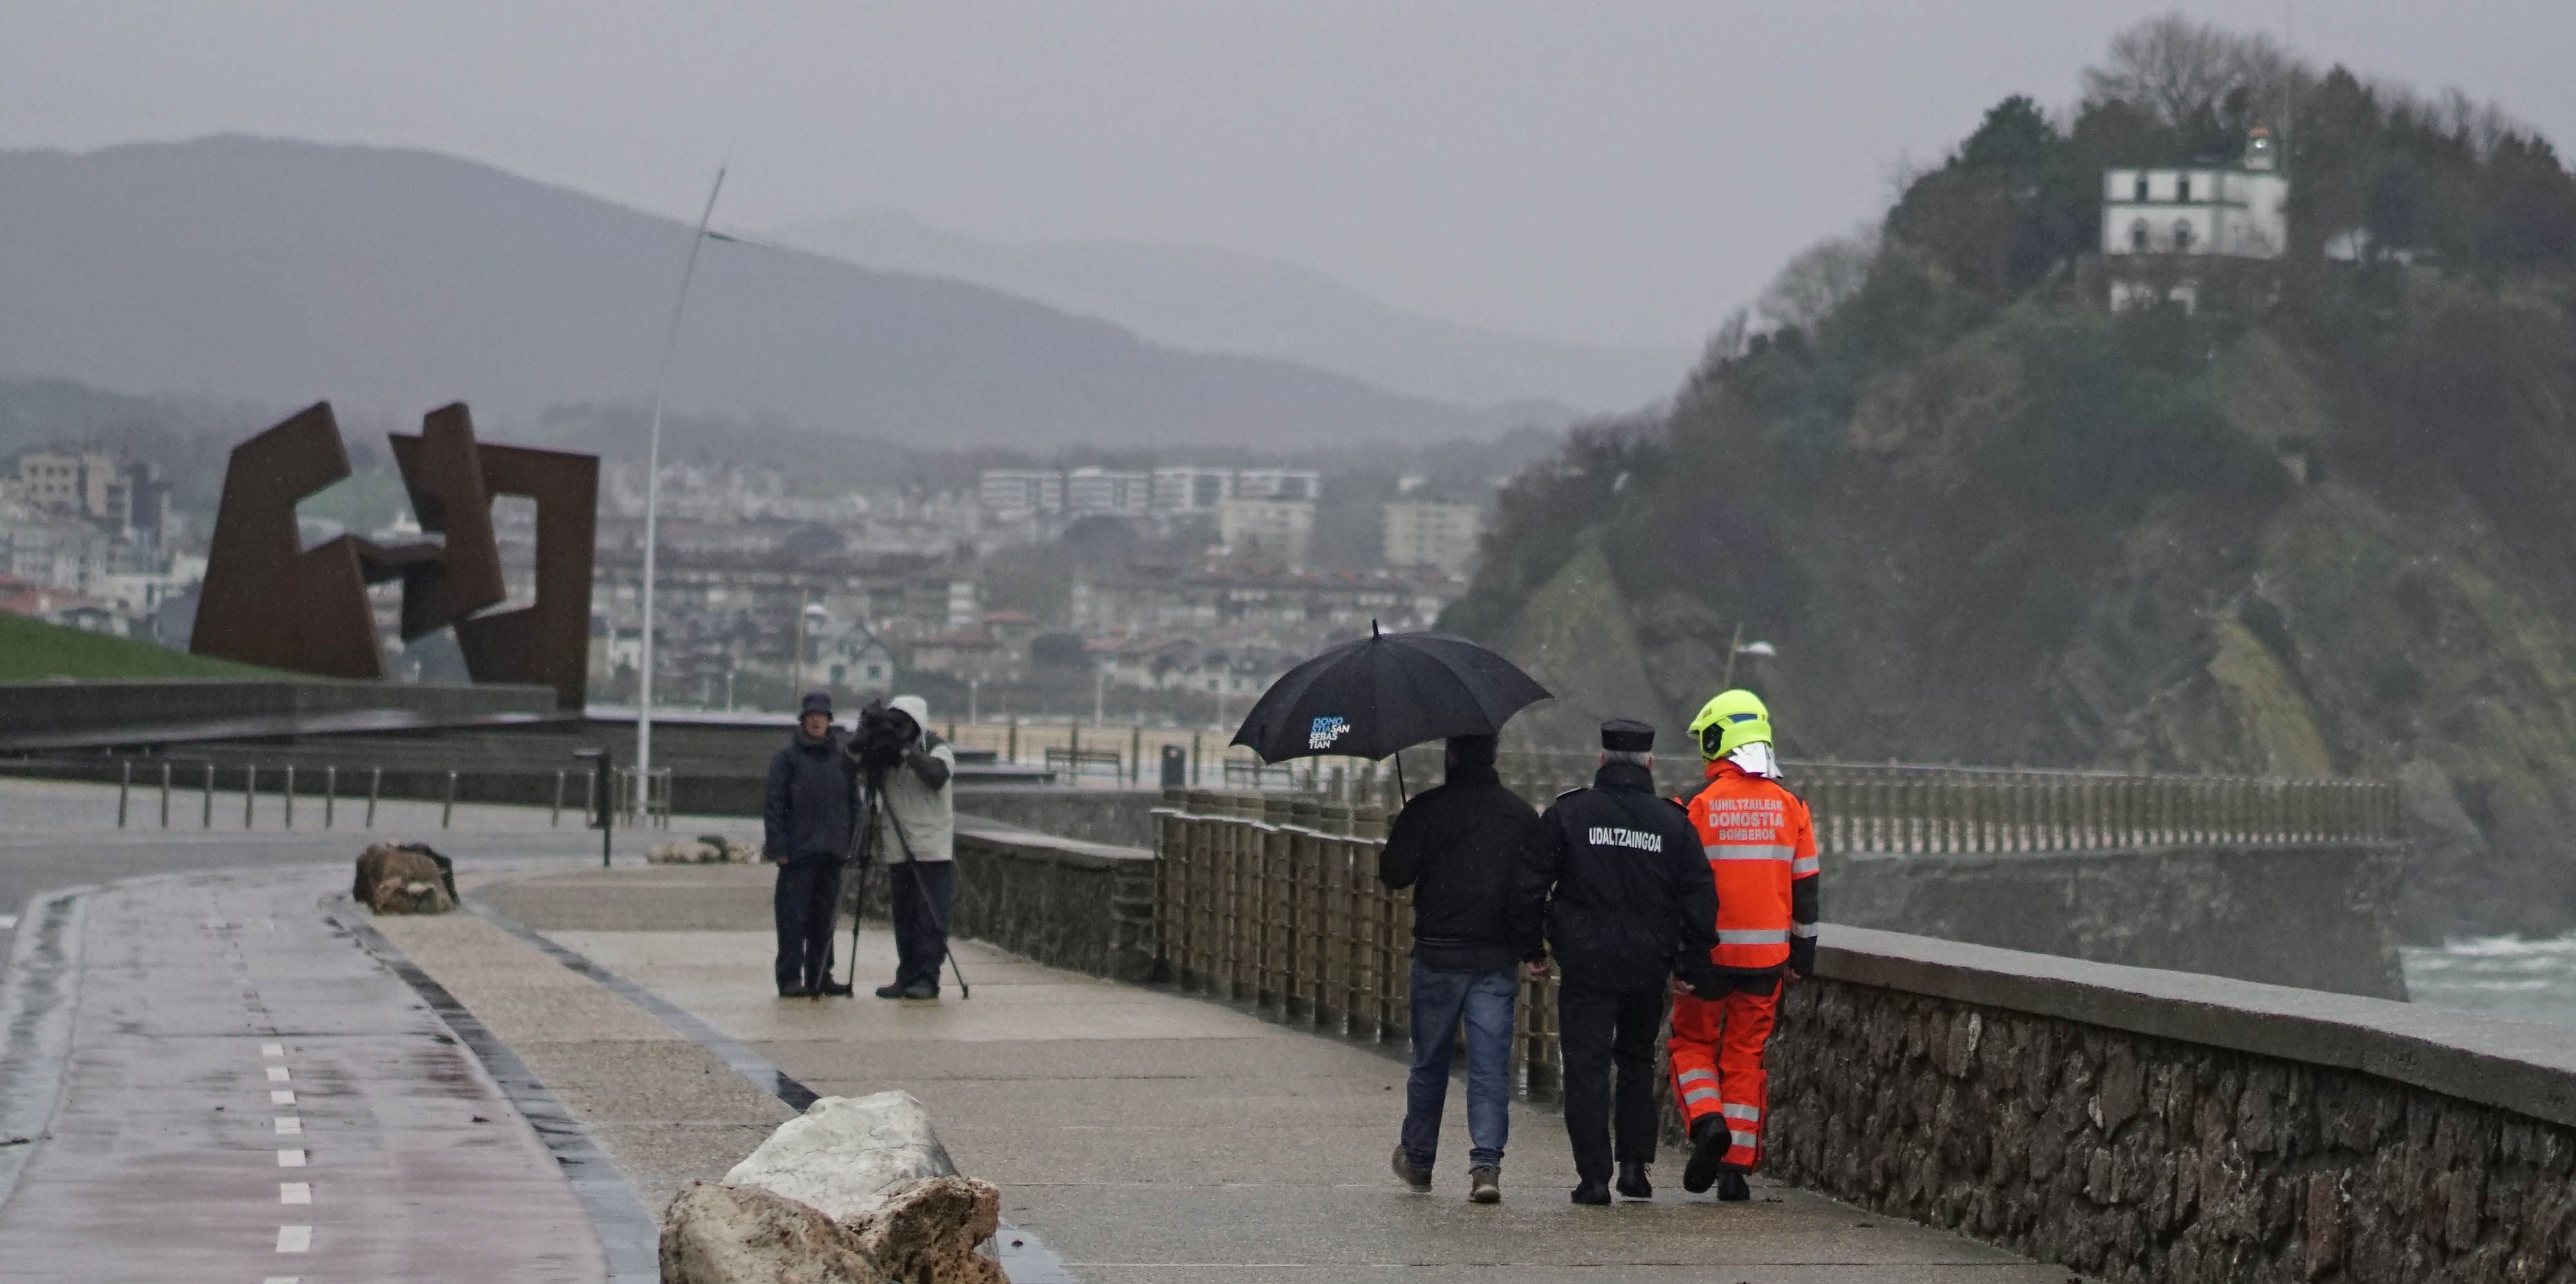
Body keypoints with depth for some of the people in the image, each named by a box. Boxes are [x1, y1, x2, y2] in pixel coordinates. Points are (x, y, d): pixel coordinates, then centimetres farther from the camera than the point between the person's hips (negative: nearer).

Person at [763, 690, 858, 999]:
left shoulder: (842, 758, 11)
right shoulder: (787, 758, 0)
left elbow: (853, 802, 16)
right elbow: (774, 805, -2)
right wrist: (777, 847, -10)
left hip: (832, 850, 4)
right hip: (798, 850, -4)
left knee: (825, 916, 7)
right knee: (794, 916, -6)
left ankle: (819, 977, 14)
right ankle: (790, 979, -4)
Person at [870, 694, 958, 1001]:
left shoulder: (936, 748, -2)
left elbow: (937, 774, -20)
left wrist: (908, 752, -24)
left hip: (933, 850, -5)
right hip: (898, 850, 5)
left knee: (930, 918, -8)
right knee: (903, 918, 7)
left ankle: (926, 978, -7)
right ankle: (907, 978, 11)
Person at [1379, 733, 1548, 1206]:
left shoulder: (1426, 809, -8)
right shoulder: (1523, 815, 1)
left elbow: (1392, 873, -8)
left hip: (1438, 957, -1)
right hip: (1498, 961, 1)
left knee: (1429, 1063, 14)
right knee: (1491, 1065, 0)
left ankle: (1417, 1160, 28)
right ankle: (1486, 1164, -11)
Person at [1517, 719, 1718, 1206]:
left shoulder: (1567, 812, -2)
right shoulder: (1674, 823, 1)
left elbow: (1531, 884, -2)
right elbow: (1700, 900, 1)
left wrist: (1530, 946, 7)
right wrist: (1693, 964, 9)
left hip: (1584, 963, -2)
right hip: (1647, 965, 2)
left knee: (1586, 1066, 1)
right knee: (1638, 1061, 19)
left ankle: (1594, 1177, -4)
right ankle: (1634, 1164, 13)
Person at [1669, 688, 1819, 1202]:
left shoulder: (1699, 804, -8)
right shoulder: (1788, 805, 4)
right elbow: (1805, 885, 8)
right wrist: (1804, 948, 17)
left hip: (1710, 949, -3)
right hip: (1766, 955, 3)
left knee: (1692, 1041, 12)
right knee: (1746, 1053, 9)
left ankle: (1707, 1121, -13)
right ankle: (1737, 1165, 6)